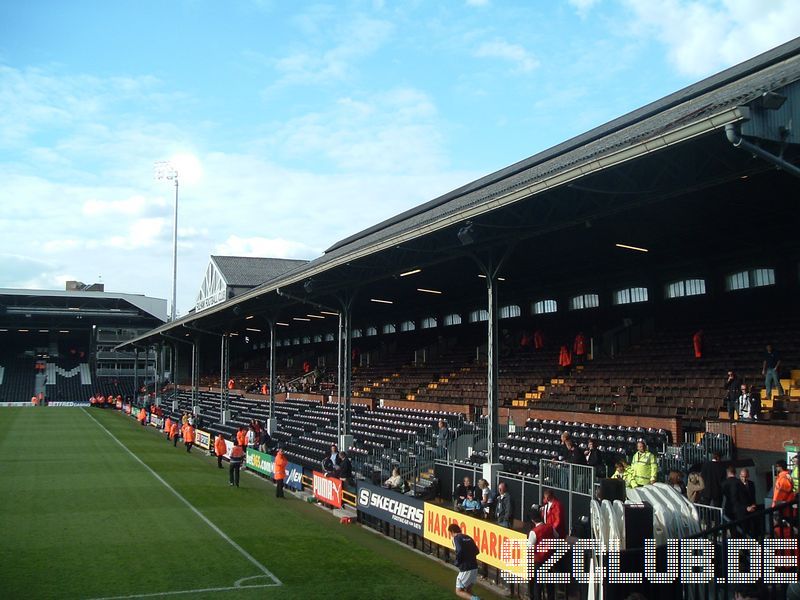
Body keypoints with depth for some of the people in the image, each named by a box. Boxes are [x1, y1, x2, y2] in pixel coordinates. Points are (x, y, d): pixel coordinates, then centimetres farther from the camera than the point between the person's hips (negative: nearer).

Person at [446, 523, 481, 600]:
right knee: (468, 590, 22)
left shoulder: (456, 538, -6)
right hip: (474, 567, 7)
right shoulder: (468, 537, 15)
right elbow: (477, 551, 12)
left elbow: (459, 551, -22)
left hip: (465, 569, -7)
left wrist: (457, 563, -7)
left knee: (459, 591, 4)